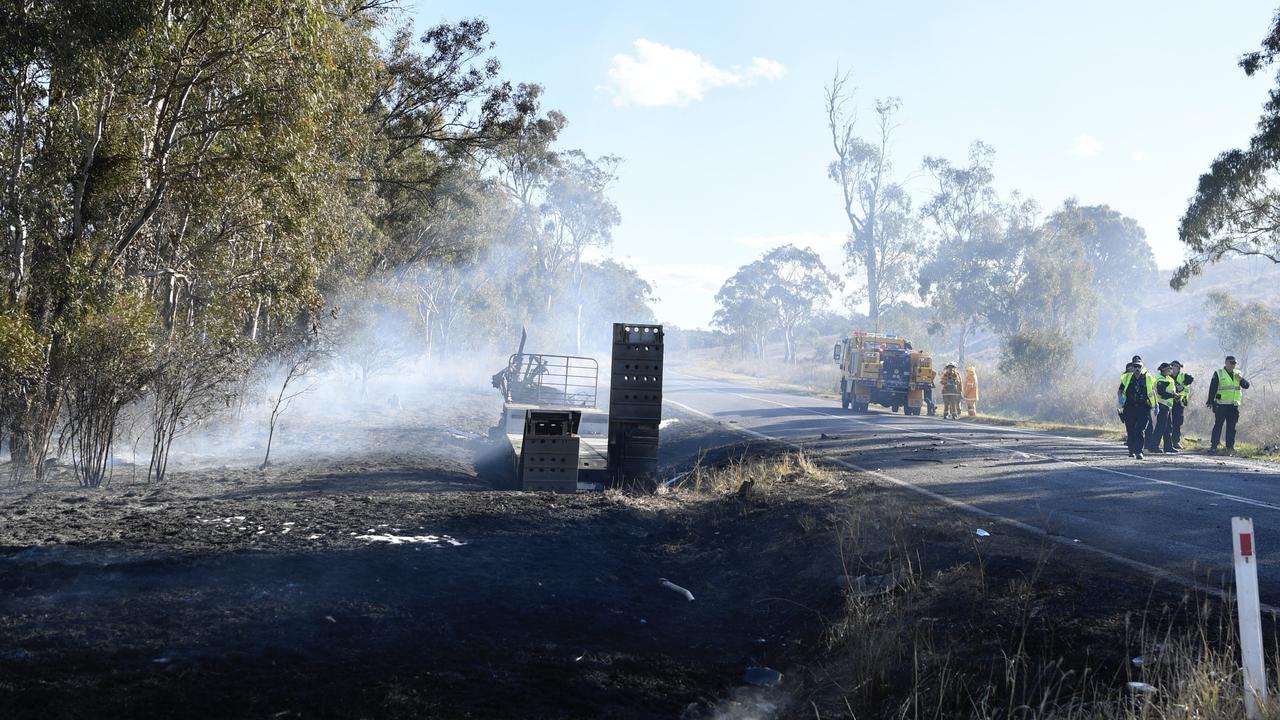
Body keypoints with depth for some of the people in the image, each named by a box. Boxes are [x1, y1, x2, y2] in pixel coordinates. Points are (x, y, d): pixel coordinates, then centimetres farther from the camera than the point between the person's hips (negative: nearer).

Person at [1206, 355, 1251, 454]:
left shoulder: (1238, 373, 13)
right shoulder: (1218, 373, -1)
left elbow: (1246, 386, 8)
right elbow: (1212, 388, -3)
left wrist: (1241, 379, -11)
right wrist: (1210, 402, -9)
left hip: (1234, 405, 4)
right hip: (1221, 405, -4)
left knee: (1231, 427, 4)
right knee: (1218, 426, -2)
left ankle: (1230, 447, 6)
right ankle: (1213, 446, 1)